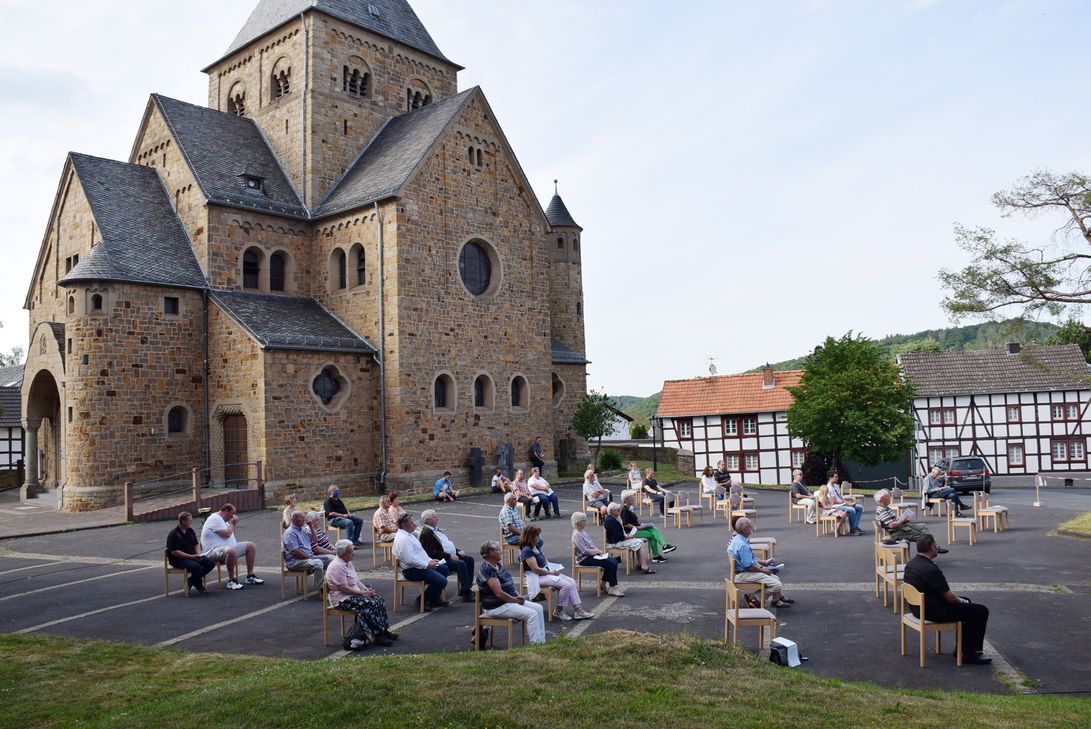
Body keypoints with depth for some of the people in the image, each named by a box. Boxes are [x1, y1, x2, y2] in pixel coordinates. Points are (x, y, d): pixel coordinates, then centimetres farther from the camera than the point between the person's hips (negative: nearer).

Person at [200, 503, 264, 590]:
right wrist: (232, 524, -7)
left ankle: (250, 576, 10)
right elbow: (226, 534, -24)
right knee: (231, 551, -42)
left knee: (251, 546, 7)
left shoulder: (222, 520, 19)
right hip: (214, 551, -11)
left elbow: (231, 535, 23)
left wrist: (233, 525, 8)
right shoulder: (215, 518, -15)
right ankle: (231, 581, -27)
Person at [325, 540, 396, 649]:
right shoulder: (337, 566, -21)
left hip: (354, 594, 10)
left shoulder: (348, 562, 11)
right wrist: (362, 593, -17)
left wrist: (366, 589, 1)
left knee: (378, 599, -7)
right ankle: (377, 636, -17)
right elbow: (344, 589, -24)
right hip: (342, 599, -10)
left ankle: (384, 630, -5)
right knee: (370, 604, -25)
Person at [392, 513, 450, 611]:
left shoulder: (408, 535, 12)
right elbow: (410, 559, -29)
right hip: (412, 571, -11)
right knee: (442, 581, -18)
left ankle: (435, 599, 22)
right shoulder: (403, 539, -23)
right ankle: (423, 600, 2)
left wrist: (430, 560, 9)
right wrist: (427, 565, -21)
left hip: (420, 565, 11)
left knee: (444, 569, 20)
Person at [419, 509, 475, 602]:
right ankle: (466, 593, -24)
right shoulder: (426, 533, -13)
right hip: (442, 559, -10)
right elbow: (432, 553, -21)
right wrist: (449, 556, -21)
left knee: (469, 559, -1)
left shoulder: (436, 529, 18)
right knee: (461, 564, -27)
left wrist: (458, 551, 8)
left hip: (452, 555, 10)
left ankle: (467, 588, 1)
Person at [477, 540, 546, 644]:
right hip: (496, 607, -10)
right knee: (532, 614, -21)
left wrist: (517, 594, 6)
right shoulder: (487, 569, -21)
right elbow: (499, 593, -25)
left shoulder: (497, 565, 11)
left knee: (538, 608, 3)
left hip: (510, 600, 10)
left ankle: (541, 641, 5)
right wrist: (516, 600, -15)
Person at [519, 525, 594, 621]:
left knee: (572, 582, -4)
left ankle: (578, 610, -6)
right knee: (566, 585, -21)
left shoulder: (536, 547, 12)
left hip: (548, 572, 10)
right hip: (538, 577, -10)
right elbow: (535, 569, -22)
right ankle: (558, 611, -4)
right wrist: (551, 572, -14)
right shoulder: (527, 550, -18)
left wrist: (554, 568, 3)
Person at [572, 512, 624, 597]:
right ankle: (612, 588, -11)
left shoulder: (583, 531, 13)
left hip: (592, 554, 9)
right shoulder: (576, 535, -17)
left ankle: (604, 583, 5)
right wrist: (598, 551, -9)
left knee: (613, 560, -8)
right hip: (584, 559, -9)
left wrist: (598, 550, 0)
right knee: (612, 564, -19)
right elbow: (586, 551, -20)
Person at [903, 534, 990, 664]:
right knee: (981, 611, -2)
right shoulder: (931, 569, -27)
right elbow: (949, 597, -18)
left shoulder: (911, 564, 3)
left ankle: (961, 648, 31)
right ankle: (971, 653, 8)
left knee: (966, 601, 27)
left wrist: (959, 598, 13)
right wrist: (961, 600, 3)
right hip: (933, 612, -10)